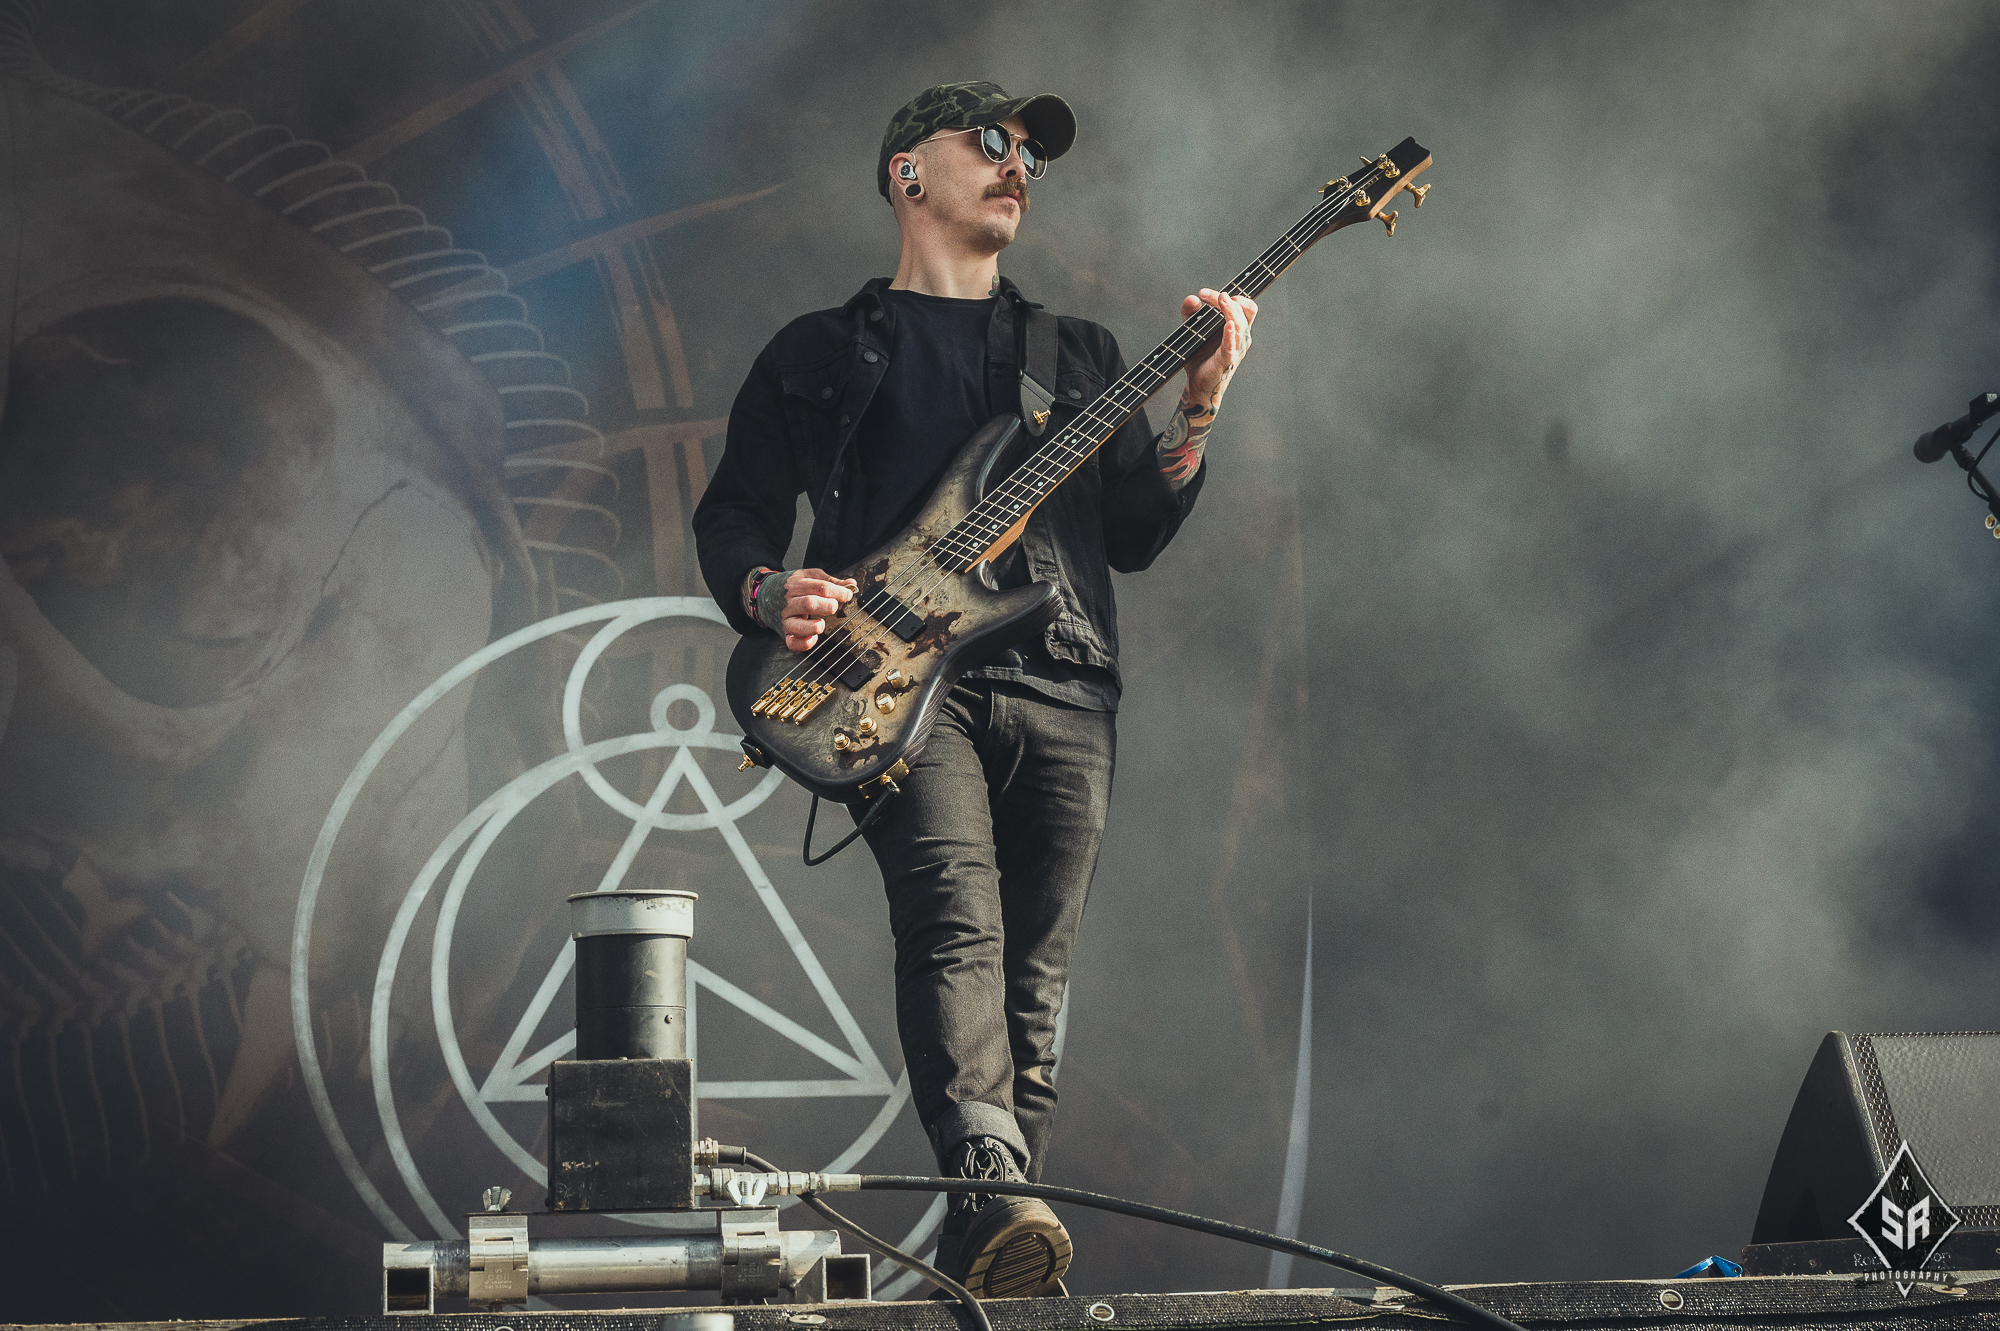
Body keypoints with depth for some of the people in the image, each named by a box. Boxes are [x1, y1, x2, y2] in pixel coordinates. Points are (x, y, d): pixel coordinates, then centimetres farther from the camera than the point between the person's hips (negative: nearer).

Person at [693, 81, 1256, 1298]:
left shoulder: (1080, 359, 27)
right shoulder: (821, 355, 19)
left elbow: (1132, 536, 19)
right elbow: (732, 514, 14)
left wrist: (1196, 414, 3)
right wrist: (770, 592, -8)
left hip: (1062, 692, 4)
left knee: (1032, 982, -2)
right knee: (959, 928, -27)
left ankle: (987, 1256, 1)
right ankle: (990, 1189, -44)